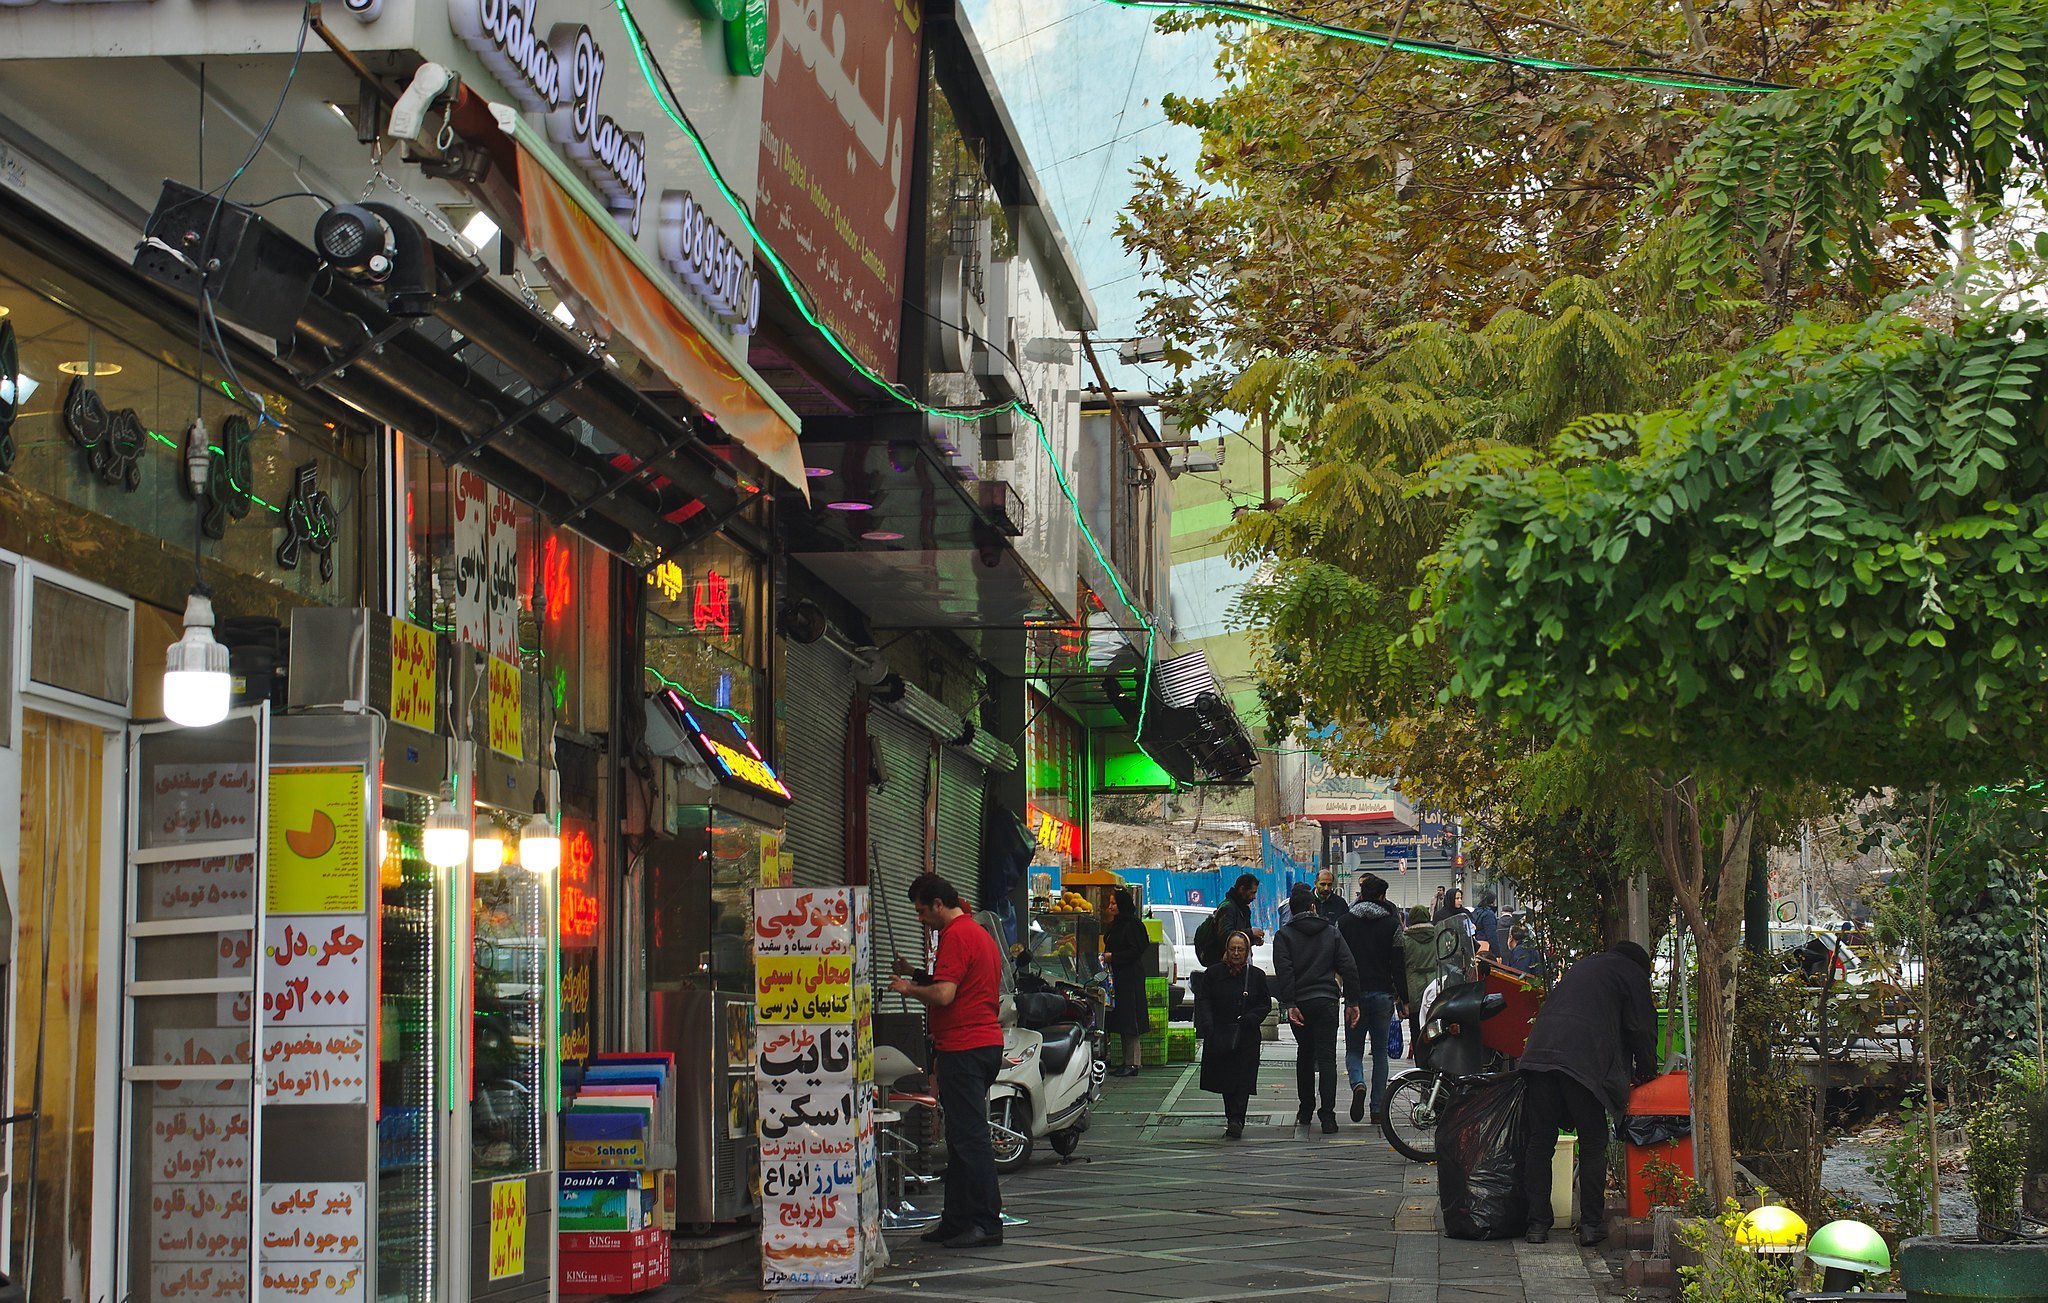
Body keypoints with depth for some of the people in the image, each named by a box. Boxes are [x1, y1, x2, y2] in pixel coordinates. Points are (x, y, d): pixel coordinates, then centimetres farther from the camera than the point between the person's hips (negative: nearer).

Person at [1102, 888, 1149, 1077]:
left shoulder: (1133, 925, -12)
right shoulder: (1116, 925, 16)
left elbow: (1135, 952, -18)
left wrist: (1112, 956, -17)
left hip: (1130, 978, -10)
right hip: (1116, 976, 10)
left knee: (1129, 1023, -8)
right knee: (1121, 1021, 10)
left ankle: (1132, 1064, -7)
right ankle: (1127, 1062, 13)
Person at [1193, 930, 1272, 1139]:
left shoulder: (1256, 975, 4)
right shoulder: (1214, 974, 4)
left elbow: (1266, 1004, 8)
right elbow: (1203, 1001, 1)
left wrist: (1252, 1018, -11)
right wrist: (1208, 1027, -13)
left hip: (1246, 1037, -1)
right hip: (1219, 1037, 1)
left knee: (1242, 1080, -11)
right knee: (1225, 1081, 7)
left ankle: (1236, 1121, -16)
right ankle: (1233, 1121, 19)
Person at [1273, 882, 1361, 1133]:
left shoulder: (1284, 935, 1)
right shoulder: (1331, 933, 8)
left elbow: (1284, 971, -11)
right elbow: (1349, 969, 3)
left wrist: (1290, 1004, -13)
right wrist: (1352, 1002, 6)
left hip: (1300, 1003, 0)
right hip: (1326, 1002, 0)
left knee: (1304, 1055, 18)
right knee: (1327, 1058, -2)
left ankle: (1306, 1110, 23)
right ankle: (1328, 1116, -13)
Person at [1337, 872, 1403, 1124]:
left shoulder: (1344, 922, 1)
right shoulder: (1392, 924, -2)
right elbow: (1398, 964, -3)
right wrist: (1403, 998, 3)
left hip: (1354, 993, 0)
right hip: (1383, 994, 0)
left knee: (1353, 1049, 10)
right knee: (1380, 1052, 9)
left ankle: (1358, 1084, -21)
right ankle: (1378, 1109, 7)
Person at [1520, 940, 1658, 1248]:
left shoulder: (1584, 966, 33)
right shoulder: (1632, 974, 16)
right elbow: (1641, 1030, 12)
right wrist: (1646, 1072, 29)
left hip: (1539, 1054, 5)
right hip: (1584, 1061, -5)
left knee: (1540, 1141, 8)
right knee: (1593, 1143, 5)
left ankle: (1537, 1223, 9)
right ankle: (1591, 1224, 5)